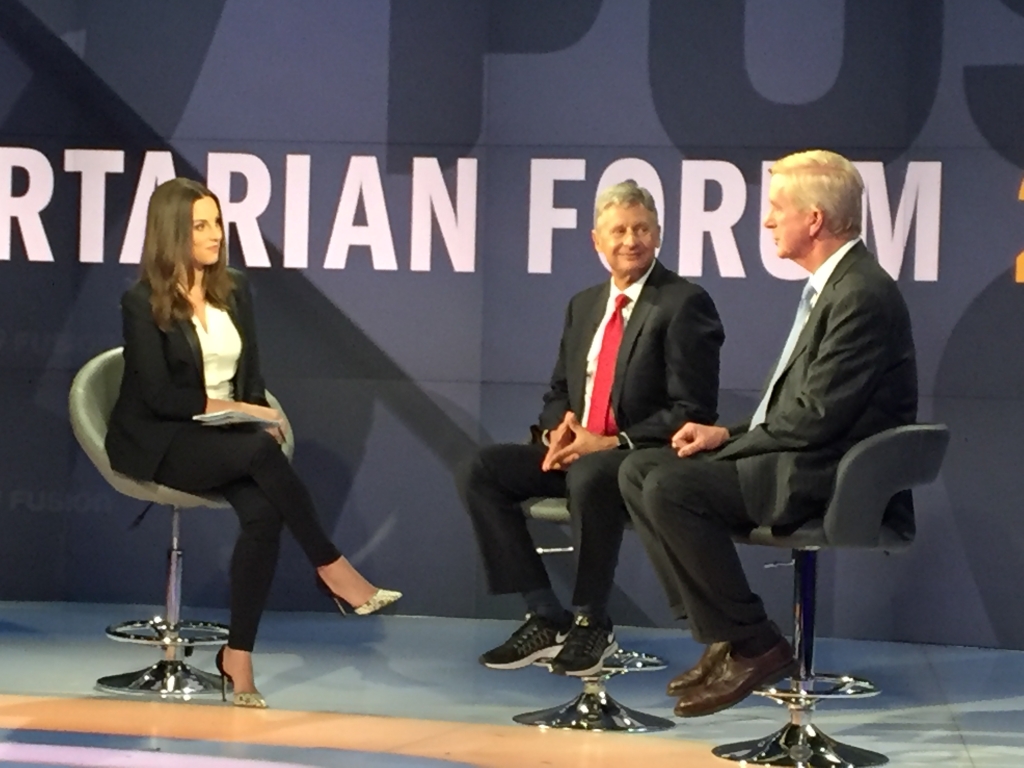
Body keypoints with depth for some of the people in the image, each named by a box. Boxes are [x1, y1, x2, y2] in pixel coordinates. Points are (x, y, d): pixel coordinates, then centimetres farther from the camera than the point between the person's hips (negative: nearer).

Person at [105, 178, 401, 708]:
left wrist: (259, 416, -8)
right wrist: (233, 408, -18)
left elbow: (250, 375, 13)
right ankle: (331, 569, -23)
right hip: (159, 442, -5)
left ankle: (238, 656, -24)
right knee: (261, 451, -35)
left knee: (263, 511, -27)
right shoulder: (142, 303, -5)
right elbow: (160, 395, -12)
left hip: (227, 438, 5)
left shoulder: (234, 290, 13)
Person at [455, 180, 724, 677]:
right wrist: (556, 430, -3)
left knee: (591, 475, -39)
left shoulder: (684, 304, -6)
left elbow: (693, 412, -12)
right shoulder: (584, 305, 17)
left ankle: (593, 624, -18)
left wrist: (613, 442, -19)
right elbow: (559, 392, 21)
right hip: (575, 450, 8)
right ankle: (545, 618, -8)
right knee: (479, 471, -11)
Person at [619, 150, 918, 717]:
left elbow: (816, 418, -22)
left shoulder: (862, 294, -18)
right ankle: (721, 635, 5)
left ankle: (754, 647, -11)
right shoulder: (831, 285, 15)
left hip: (830, 476, -11)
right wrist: (728, 435, 5)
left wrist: (728, 440, -12)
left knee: (670, 489, -24)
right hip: (802, 461, 11)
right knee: (638, 470, 6)